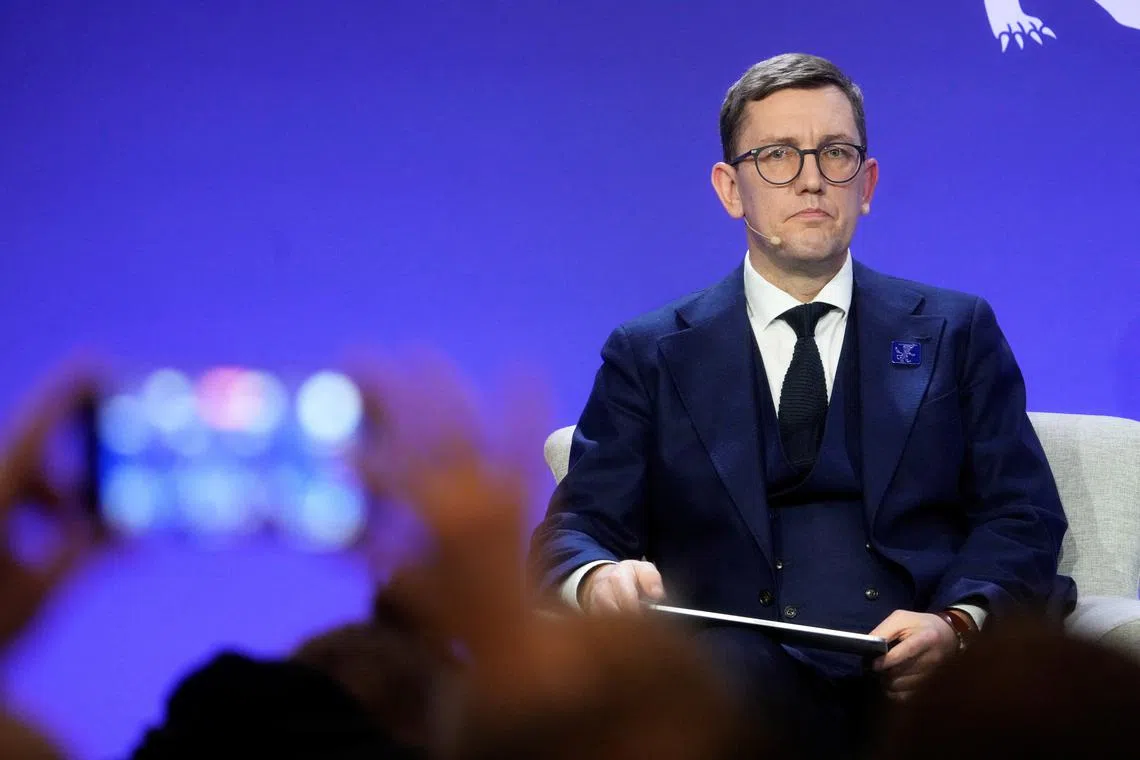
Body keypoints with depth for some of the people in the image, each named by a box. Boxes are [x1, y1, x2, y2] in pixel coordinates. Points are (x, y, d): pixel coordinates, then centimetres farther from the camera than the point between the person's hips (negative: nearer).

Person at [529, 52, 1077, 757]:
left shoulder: (957, 332, 22)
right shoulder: (649, 356, 20)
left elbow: (1022, 515, 13)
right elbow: (580, 524, 12)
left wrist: (959, 624, -10)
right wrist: (597, 579, -15)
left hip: (930, 675, 0)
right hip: (738, 690, 0)